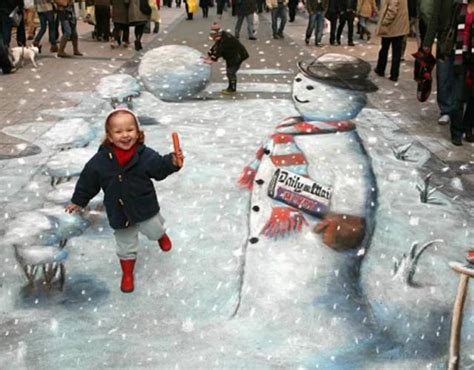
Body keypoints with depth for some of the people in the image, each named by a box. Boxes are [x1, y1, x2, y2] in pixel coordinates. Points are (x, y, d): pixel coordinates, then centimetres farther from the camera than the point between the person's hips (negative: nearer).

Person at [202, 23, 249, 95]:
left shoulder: (226, 39, -29)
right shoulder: (221, 38, -1)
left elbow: (219, 51, -33)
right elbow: (215, 47, 6)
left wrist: (212, 61, -34)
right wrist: (208, 56, 3)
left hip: (237, 56, -10)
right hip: (231, 56, 10)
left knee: (231, 72, -7)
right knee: (229, 71, 16)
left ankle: (232, 89, 3)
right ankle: (231, 87, 28)